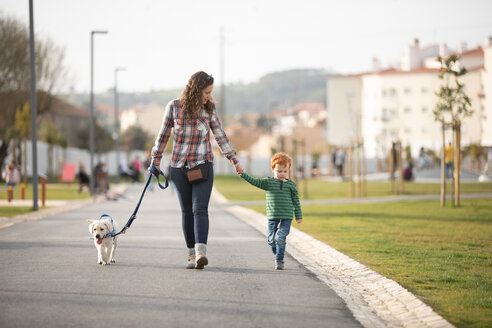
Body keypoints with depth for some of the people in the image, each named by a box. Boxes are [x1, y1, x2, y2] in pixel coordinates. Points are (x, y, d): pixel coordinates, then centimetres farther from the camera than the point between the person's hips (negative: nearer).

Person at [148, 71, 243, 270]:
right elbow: (164, 134, 7)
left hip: (203, 166, 0)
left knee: (200, 208, -15)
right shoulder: (174, 107, -4)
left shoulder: (209, 109, 0)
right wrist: (155, 160, 12)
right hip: (179, 167, 1)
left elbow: (220, 136, 9)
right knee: (187, 211, 5)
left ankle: (201, 253, -27)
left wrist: (235, 161, 11)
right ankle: (192, 255, 11)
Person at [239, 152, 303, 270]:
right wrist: (243, 174, -19)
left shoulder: (291, 184, 5)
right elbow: (254, 181, -6)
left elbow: (296, 201, 11)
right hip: (272, 216, 2)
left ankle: (279, 260, -3)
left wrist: (298, 216, 12)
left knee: (280, 238, -12)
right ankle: (277, 255, 31)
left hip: (286, 217, -2)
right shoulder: (268, 182, 4)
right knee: (271, 240, 6)